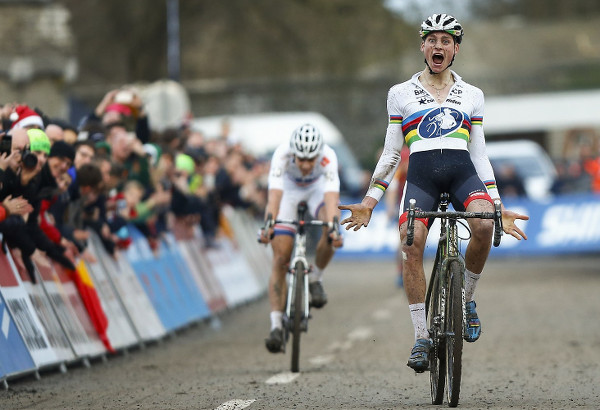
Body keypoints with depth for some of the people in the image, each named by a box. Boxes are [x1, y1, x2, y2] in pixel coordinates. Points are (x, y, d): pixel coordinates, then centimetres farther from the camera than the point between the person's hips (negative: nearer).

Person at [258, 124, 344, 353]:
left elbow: (331, 196, -48)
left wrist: (333, 228, -64)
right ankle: (276, 326, -10)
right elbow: (274, 195, -46)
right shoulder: (282, 155, -37)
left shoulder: (328, 157, -37)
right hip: (289, 189, 0)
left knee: (332, 231, -31)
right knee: (280, 259, -11)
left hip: (318, 188, 0)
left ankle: (315, 279, -4)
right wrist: (268, 226, -62)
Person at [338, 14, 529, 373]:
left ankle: (467, 299, -7)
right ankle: (422, 336, -17)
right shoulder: (401, 94, 15)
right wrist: (369, 202, 11)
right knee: (410, 246, -25)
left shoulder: (472, 95, 18)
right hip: (421, 174, 0)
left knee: (484, 224, -31)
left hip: (462, 172, 0)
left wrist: (498, 205, 11)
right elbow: (391, 154, 17)